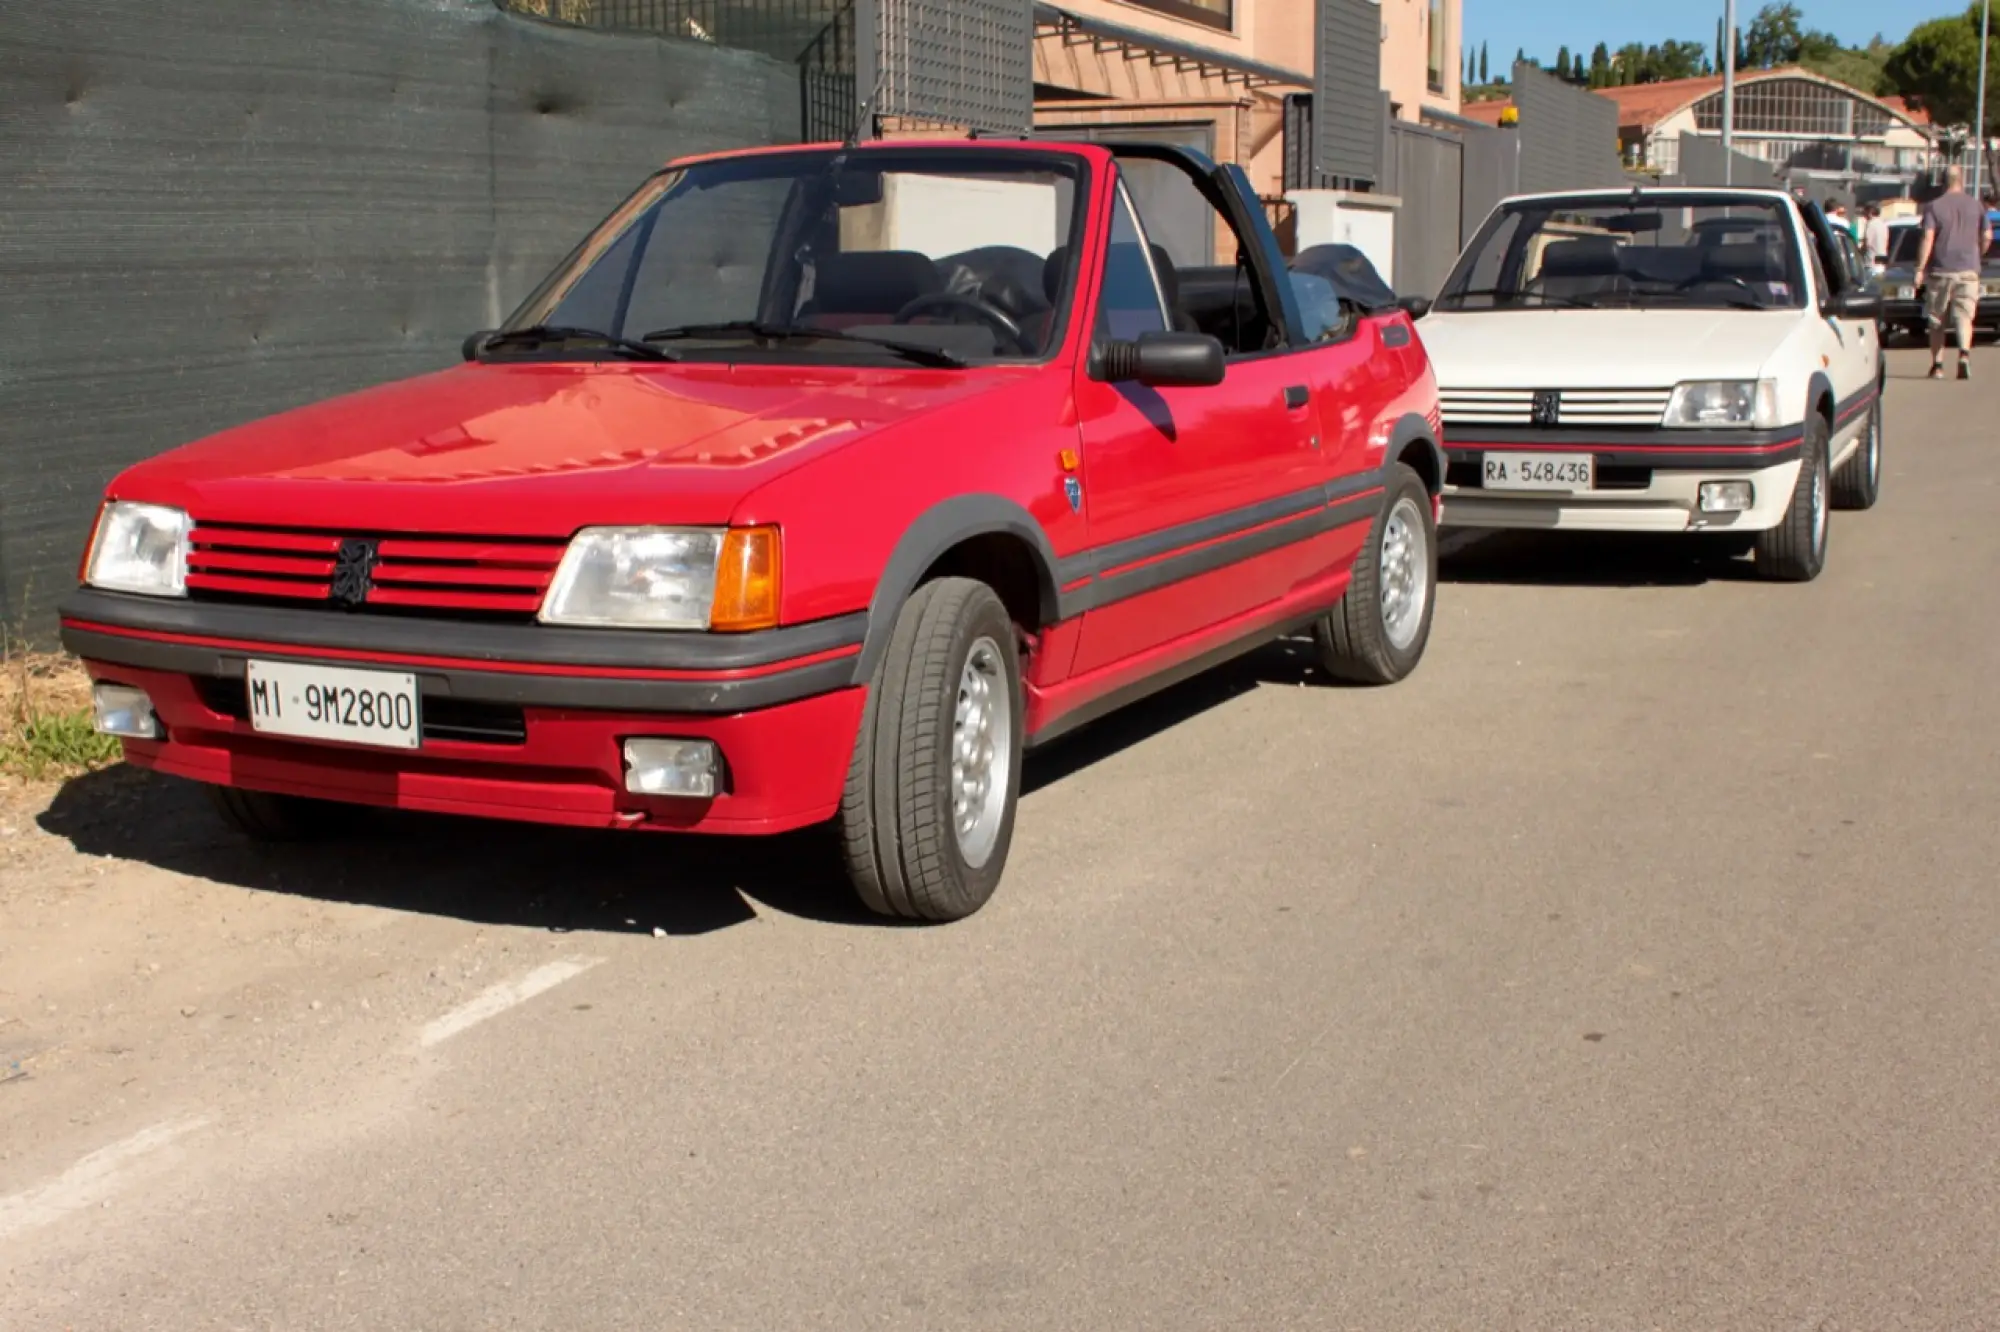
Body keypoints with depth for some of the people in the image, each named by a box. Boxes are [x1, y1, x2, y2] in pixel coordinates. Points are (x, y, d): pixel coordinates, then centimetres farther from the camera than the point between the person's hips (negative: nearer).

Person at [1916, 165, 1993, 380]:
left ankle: (1937, 365, 11)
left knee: (1936, 322, 9)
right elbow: (1987, 237, 6)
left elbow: (1928, 238, -11)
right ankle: (1964, 353, -27)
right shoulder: (1976, 205, 5)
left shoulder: (1933, 207, -2)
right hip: (1968, 270, 1)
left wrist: (1920, 268, -11)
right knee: (1964, 316, -3)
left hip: (1939, 271, -1)